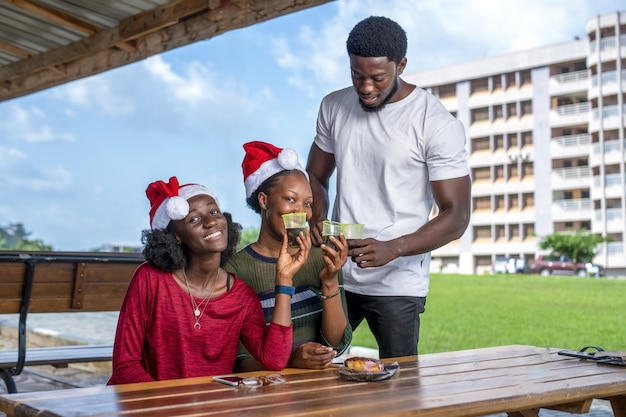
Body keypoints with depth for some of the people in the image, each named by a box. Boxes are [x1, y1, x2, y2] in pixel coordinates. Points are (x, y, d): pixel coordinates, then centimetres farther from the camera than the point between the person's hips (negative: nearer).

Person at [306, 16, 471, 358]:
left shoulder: (438, 124, -11)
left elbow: (456, 216, -12)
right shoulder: (334, 107, 5)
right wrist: (316, 219, -7)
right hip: (335, 275, 4)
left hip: (398, 284, -4)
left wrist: (391, 249, -26)